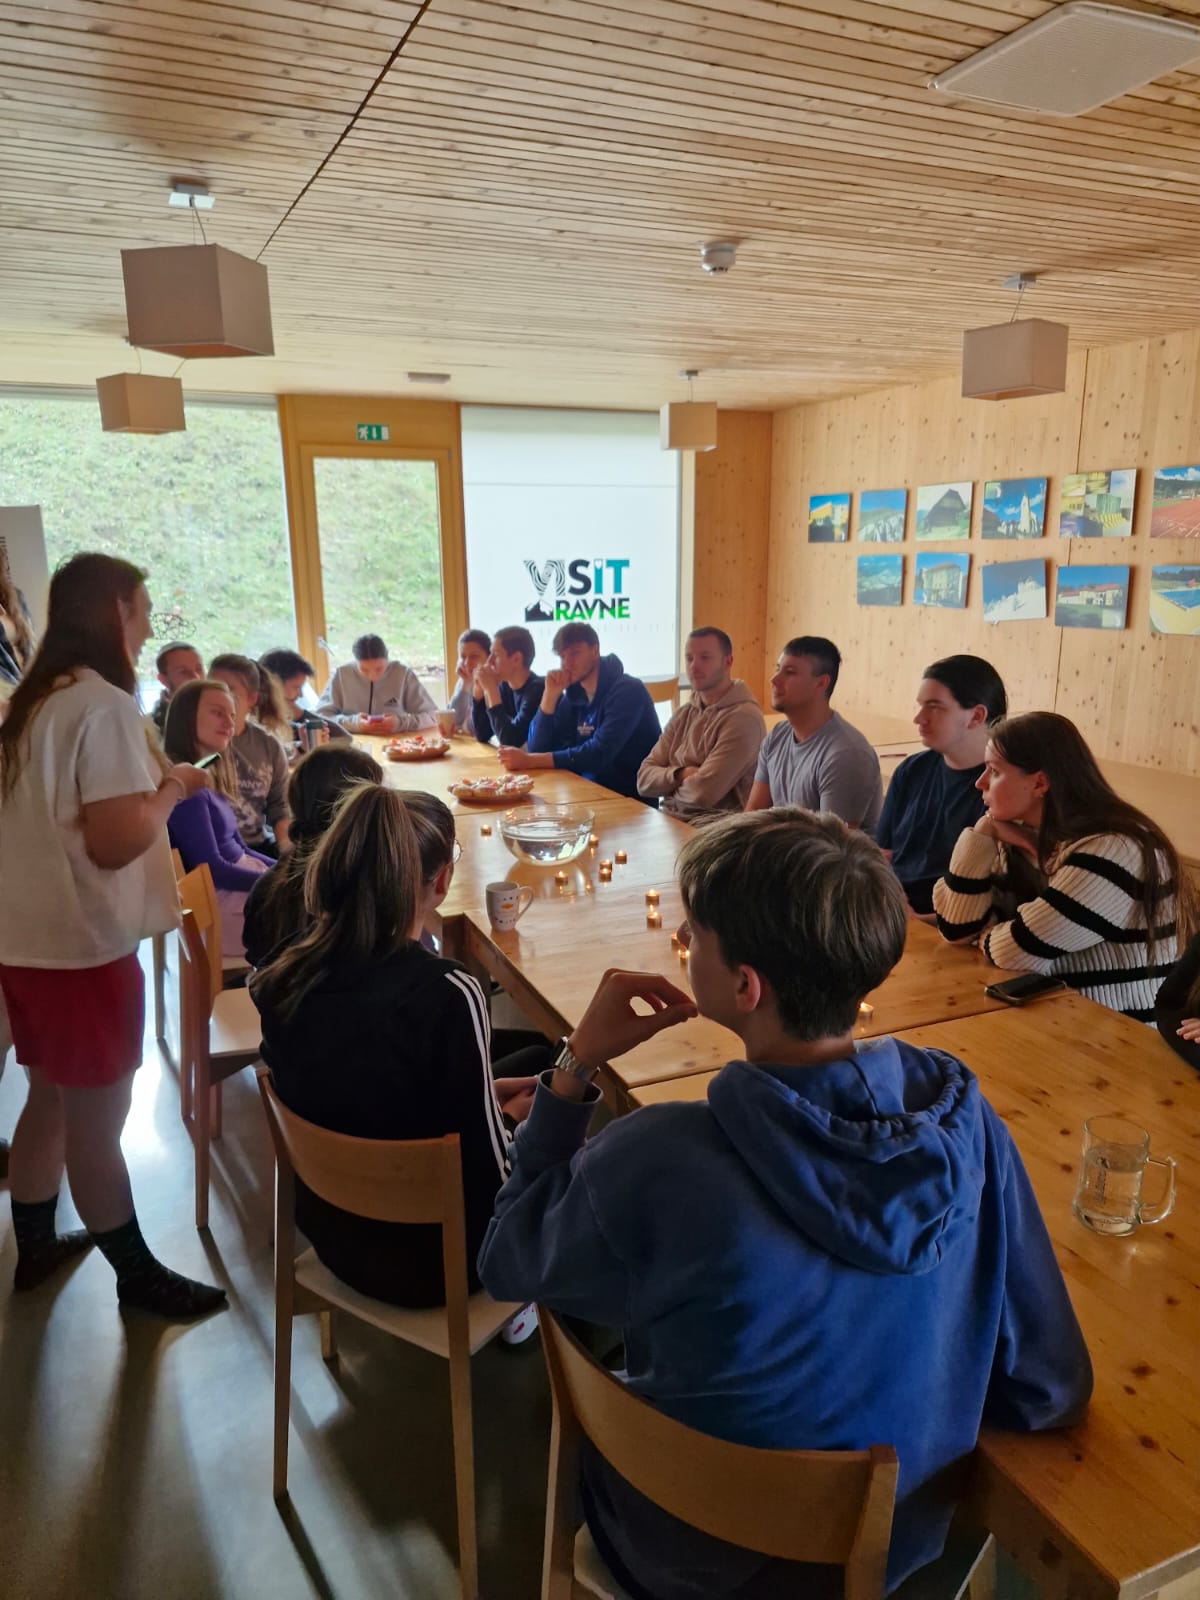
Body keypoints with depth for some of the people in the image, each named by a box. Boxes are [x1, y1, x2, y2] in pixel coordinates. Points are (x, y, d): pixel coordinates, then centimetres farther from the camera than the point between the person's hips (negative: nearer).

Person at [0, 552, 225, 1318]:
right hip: (81, 945, -9)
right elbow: (115, 841, -25)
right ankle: (139, 1275, 21)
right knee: (97, 1118, 5)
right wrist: (170, 791, -10)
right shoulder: (106, 706, -19)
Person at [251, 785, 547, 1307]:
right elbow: (493, 1180, -23)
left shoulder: (284, 974, -12)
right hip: (427, 1259, -5)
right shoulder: (446, 995, -31)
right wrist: (512, 1117, -2)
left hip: (332, 1229, 6)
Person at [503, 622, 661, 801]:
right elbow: (537, 749, 2)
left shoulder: (628, 691, -15)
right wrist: (550, 694, -8)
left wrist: (529, 760, -27)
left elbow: (599, 754, -26)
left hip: (632, 799, -6)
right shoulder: (573, 695, 6)